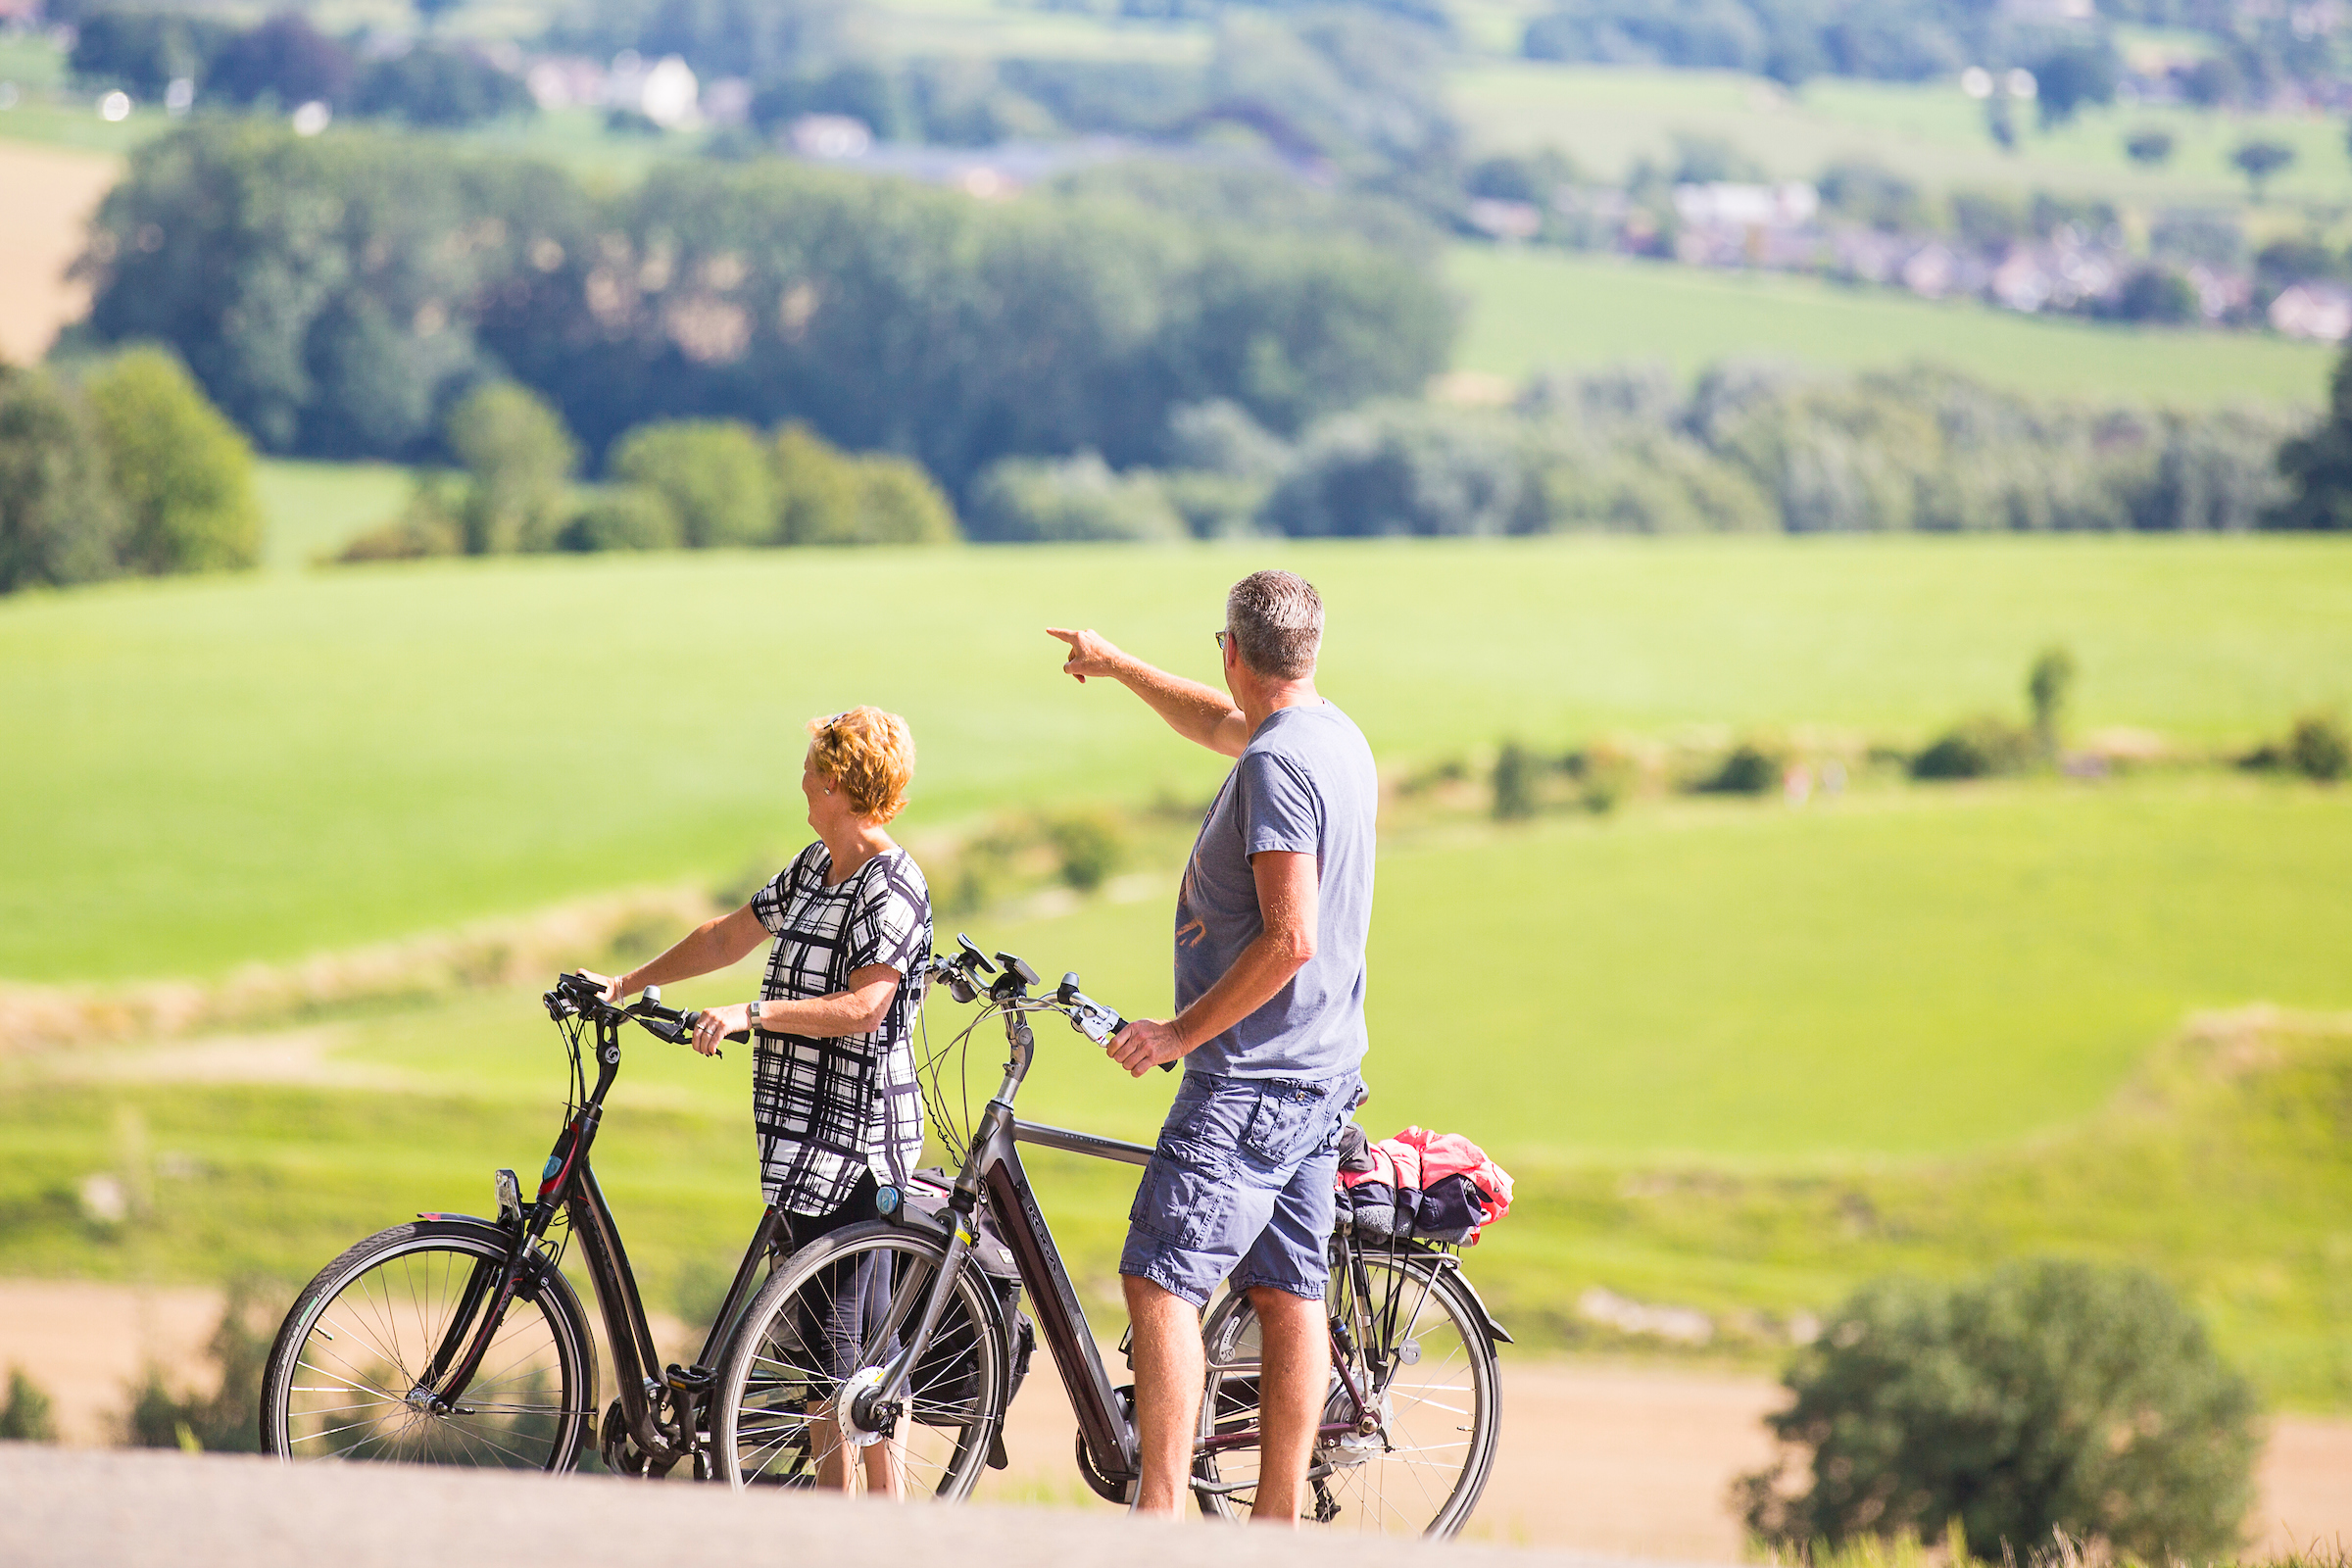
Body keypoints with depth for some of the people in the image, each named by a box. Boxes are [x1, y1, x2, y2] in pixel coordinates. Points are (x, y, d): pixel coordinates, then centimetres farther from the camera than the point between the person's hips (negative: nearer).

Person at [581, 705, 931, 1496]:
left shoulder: (892, 887, -15)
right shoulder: (816, 867, 14)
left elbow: (863, 1007, -25)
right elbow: (729, 936, 25)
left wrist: (752, 1013, -29)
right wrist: (625, 985, 24)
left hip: (856, 1137, -10)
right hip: (801, 1129, 10)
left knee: (857, 1334, -10)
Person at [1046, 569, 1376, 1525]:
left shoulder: (1277, 764, -18)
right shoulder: (1336, 737, 12)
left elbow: (1288, 939, -25)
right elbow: (1220, 724, 34)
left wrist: (1182, 1031, -18)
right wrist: (1115, 666, 45)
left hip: (1250, 1079, -10)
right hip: (1322, 1067, 10)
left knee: (1160, 1279, -13)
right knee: (1287, 1292, 10)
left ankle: (1160, 1509, -19)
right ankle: (1279, 1519, 11)